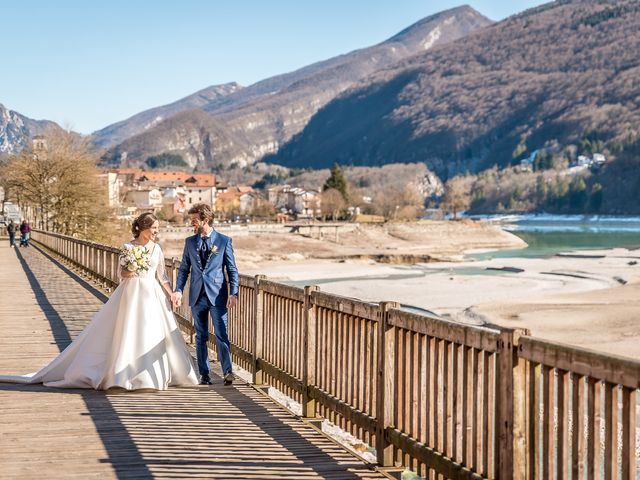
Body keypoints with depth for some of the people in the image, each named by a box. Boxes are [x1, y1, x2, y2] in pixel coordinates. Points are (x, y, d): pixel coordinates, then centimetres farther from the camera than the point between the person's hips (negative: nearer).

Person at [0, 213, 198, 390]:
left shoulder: (156, 248, 8)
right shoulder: (128, 247, -2)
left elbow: (162, 275, 13)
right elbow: (122, 273, 2)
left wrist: (173, 294, 6)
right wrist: (127, 273, -20)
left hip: (151, 295, 4)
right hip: (131, 294, -3)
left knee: (153, 335, 2)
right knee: (127, 333, -5)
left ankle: (154, 375, 12)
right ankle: (123, 375, 2)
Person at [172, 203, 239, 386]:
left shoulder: (224, 241, 1)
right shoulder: (190, 242, 11)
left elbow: (232, 269, 1)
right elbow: (184, 268, 13)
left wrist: (233, 293, -9)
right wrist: (178, 290, 0)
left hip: (217, 295, -4)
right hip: (197, 295, 4)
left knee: (221, 335, -9)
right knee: (201, 336, 7)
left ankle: (228, 371, -7)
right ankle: (204, 374, 12)